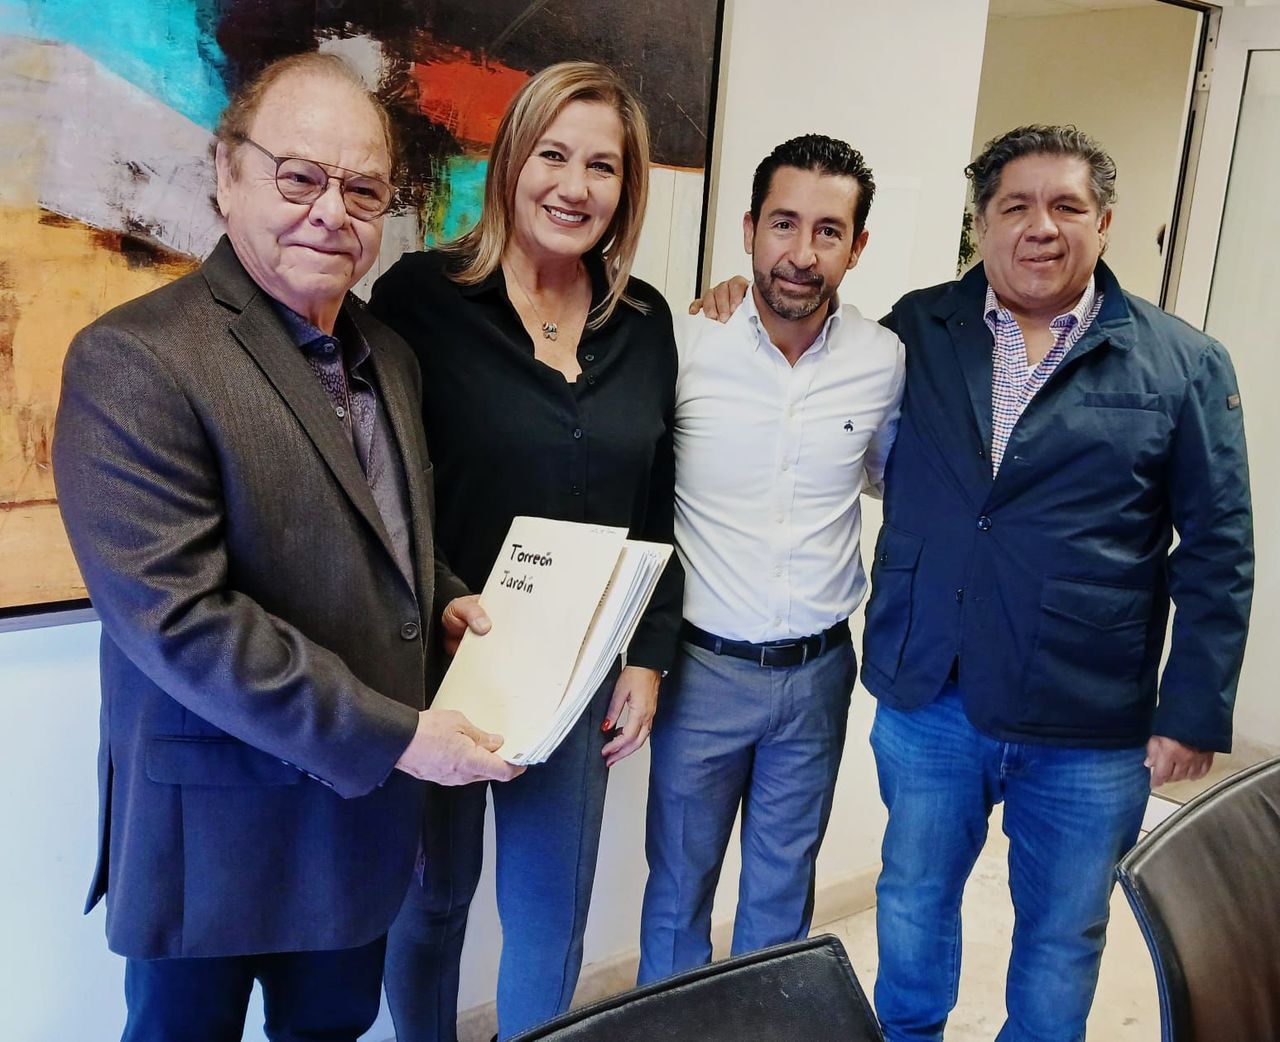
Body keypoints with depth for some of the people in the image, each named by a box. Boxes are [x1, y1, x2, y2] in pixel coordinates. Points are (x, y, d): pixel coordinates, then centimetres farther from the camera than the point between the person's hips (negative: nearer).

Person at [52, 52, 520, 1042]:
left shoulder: (389, 354, 6)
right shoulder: (134, 361, -20)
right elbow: (176, 617, -26)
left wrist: (442, 596, -1)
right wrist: (393, 736, -24)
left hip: (364, 805, 7)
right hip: (215, 832, -6)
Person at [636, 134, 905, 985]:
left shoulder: (886, 361, -5)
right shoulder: (686, 343, -12)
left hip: (819, 669, 2)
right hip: (704, 663, -2)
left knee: (784, 884, 19)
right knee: (680, 880, 14)